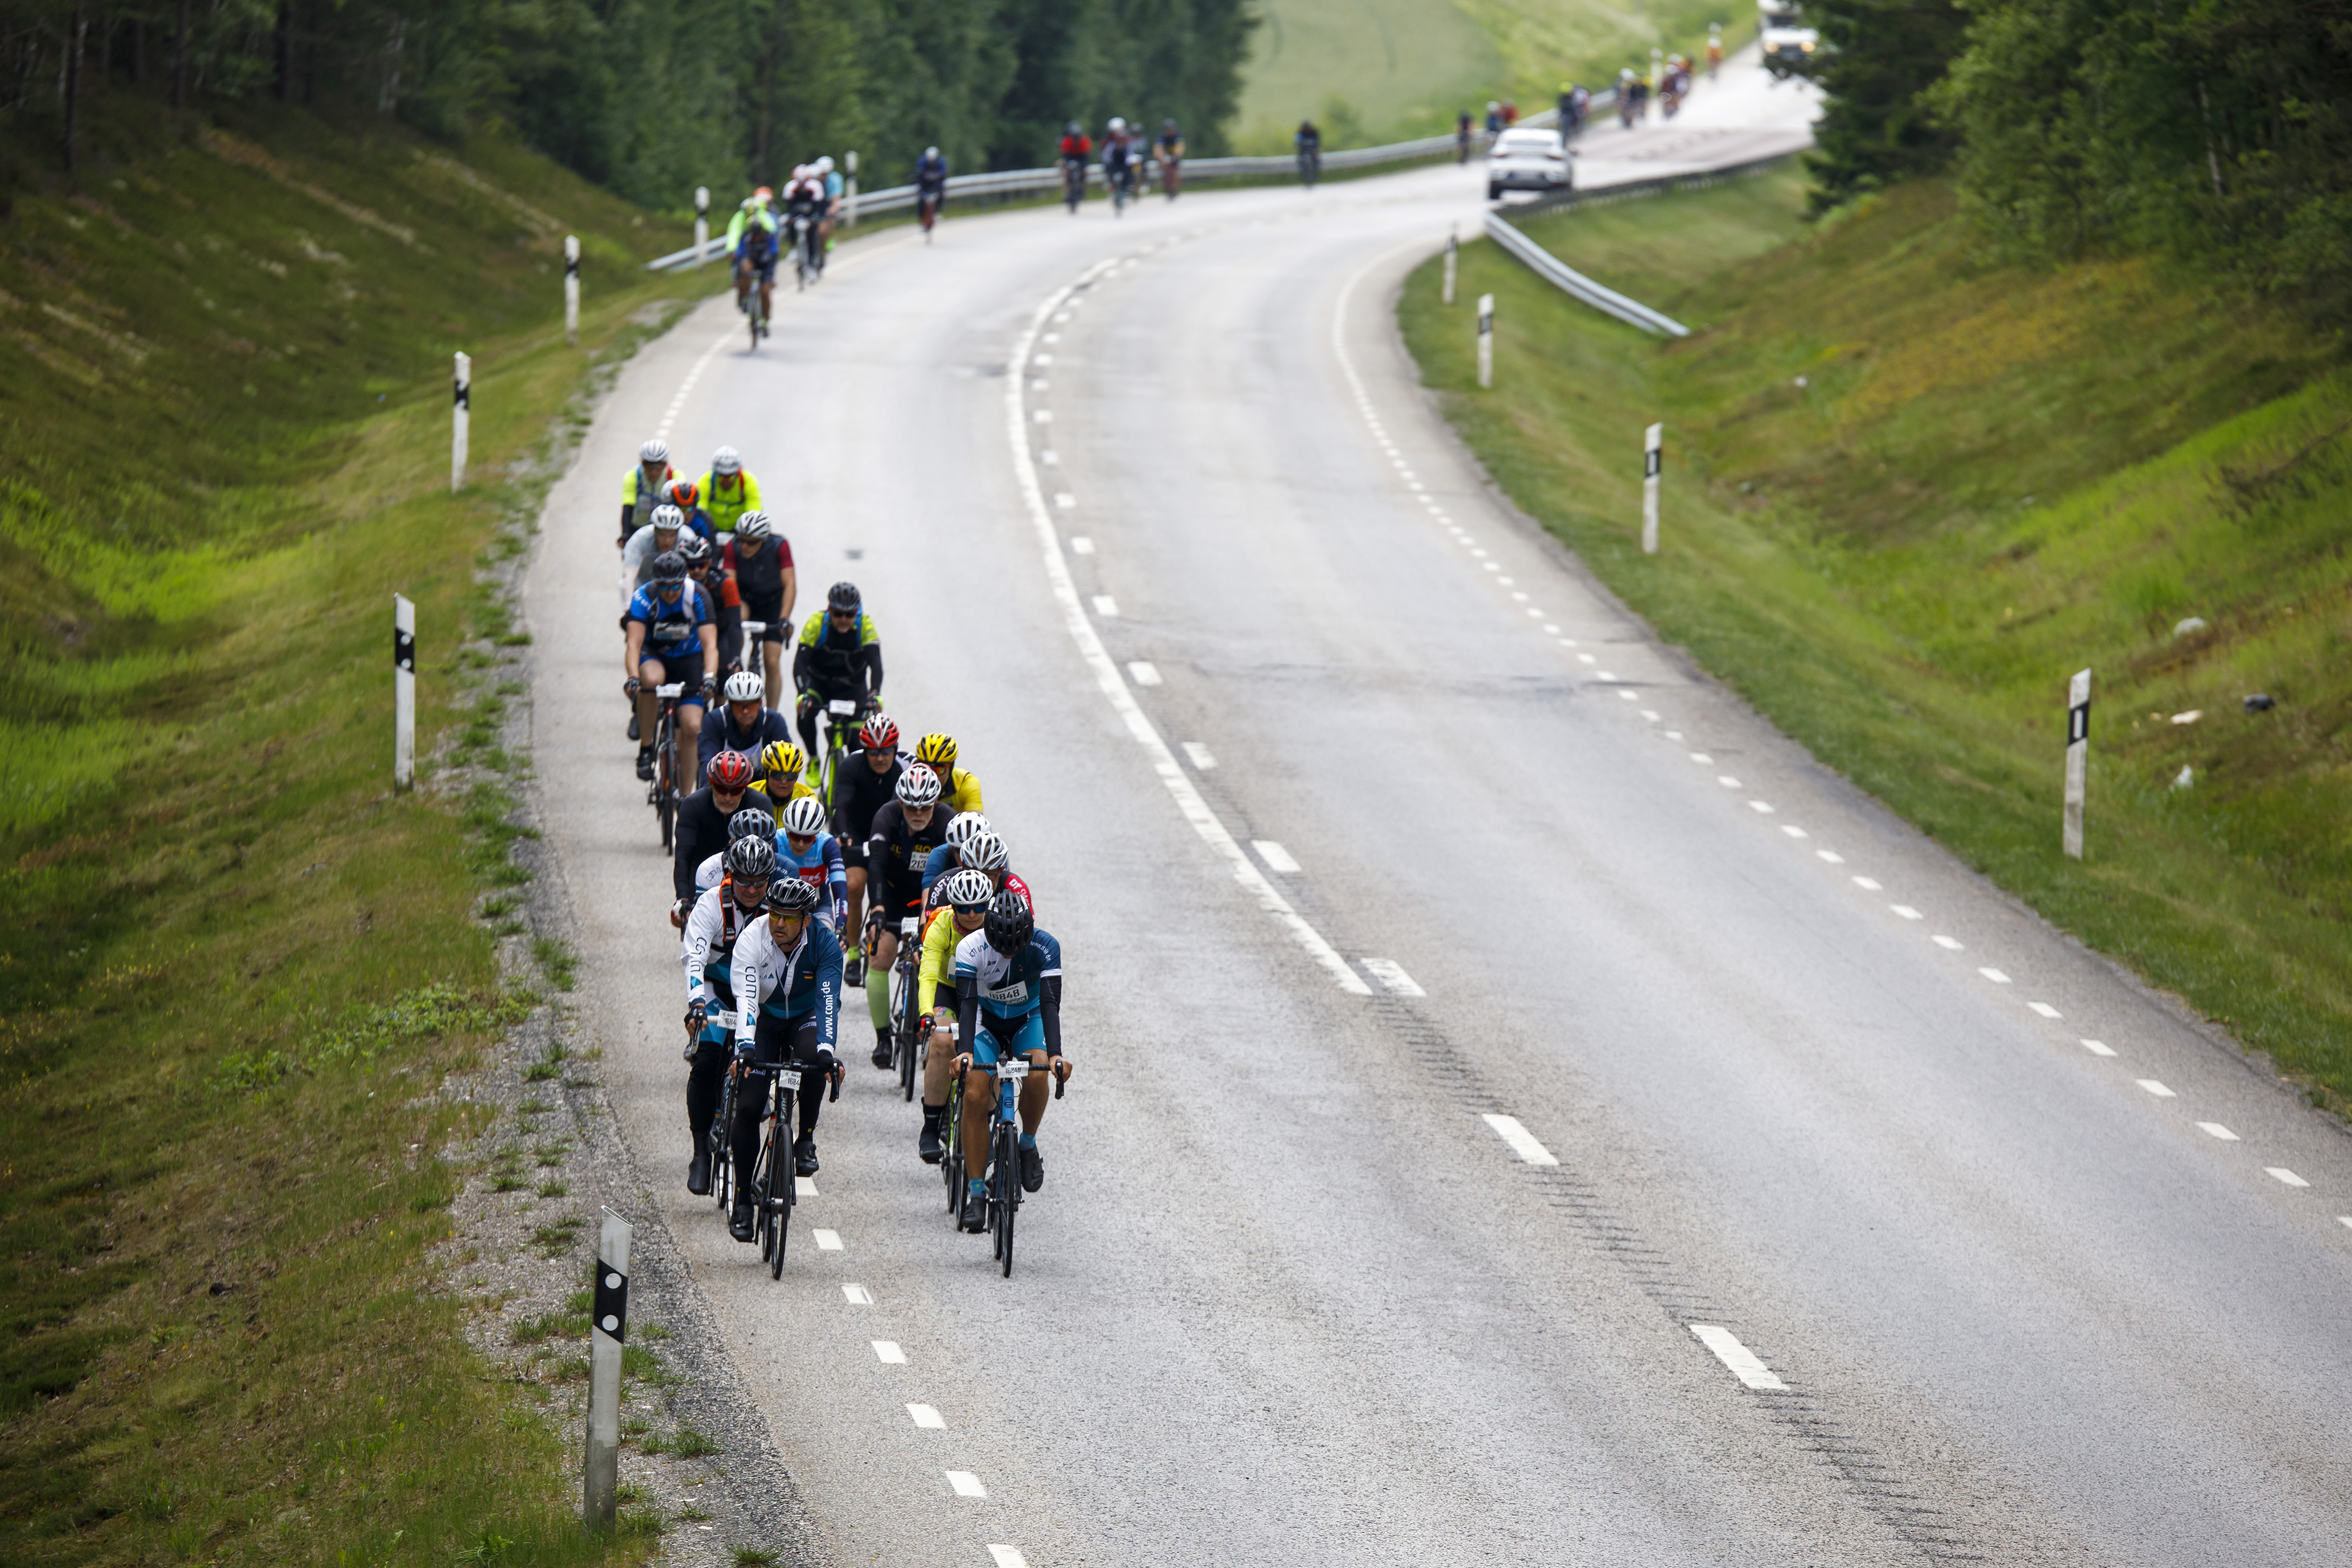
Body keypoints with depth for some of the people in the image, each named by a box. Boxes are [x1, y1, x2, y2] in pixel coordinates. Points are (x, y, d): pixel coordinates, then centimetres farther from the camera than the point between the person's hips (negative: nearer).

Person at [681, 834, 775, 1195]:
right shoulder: (712, 904, -25)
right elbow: (695, 957, -36)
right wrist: (696, 1003, -52)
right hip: (716, 986, -2)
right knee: (706, 1063, -19)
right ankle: (701, 1151, -10)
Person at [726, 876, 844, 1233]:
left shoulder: (825, 944, -24)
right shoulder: (753, 939, -26)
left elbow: (828, 1000, -34)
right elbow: (746, 997, -37)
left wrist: (826, 1049, -50)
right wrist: (745, 1046, -52)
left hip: (805, 1017, 0)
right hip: (764, 1019, 0)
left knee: (814, 1057, -35)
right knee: (748, 1107, -12)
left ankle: (806, 1138, -14)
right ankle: (742, 1200, -2)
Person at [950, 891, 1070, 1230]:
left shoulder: (1045, 947, -26)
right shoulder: (971, 948, -26)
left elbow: (1050, 1004, -31)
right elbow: (967, 1004, -32)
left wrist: (1055, 1054, -45)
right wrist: (966, 1052, -49)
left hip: (1028, 1020, 0)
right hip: (987, 1021, 0)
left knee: (1037, 1073, -31)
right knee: (976, 1095, -18)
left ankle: (1028, 1145, -4)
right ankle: (975, 1193, -10)